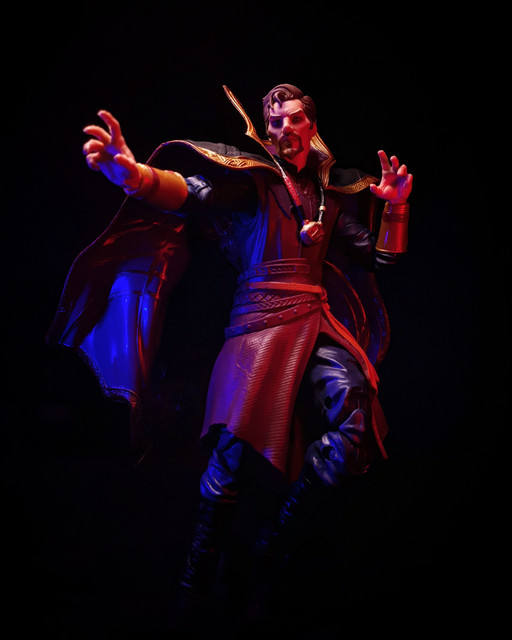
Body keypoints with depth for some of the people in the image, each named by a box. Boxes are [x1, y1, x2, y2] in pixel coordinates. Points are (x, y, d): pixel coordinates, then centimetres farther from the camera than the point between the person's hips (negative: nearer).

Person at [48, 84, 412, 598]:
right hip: (262, 314, -4)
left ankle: (278, 538, -5)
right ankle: (199, 569, -1)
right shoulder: (252, 175, 6)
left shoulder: (331, 195, 21)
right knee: (241, 443, -23)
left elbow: (381, 257, 24)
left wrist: (396, 208, 6)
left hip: (318, 321, 4)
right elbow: (195, 192, -15)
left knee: (356, 411, -23)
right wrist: (133, 174, -35)